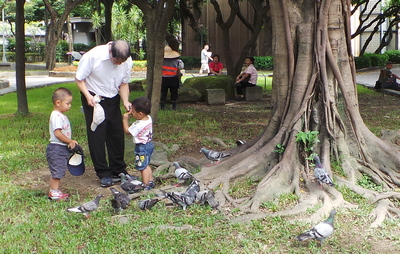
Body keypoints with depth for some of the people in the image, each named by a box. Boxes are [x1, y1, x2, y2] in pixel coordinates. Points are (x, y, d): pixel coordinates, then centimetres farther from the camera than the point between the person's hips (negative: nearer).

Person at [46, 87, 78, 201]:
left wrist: (70, 141, 9)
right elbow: (57, 133, -24)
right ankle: (54, 193, 0)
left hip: (63, 148, 10)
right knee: (57, 171, -6)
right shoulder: (56, 116, -17)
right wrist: (70, 141, -16)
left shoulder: (61, 116, 16)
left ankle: (54, 191, 22)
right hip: (56, 148, -10)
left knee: (59, 171, 15)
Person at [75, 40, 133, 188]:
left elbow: (124, 83, 2)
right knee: (97, 135, -4)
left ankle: (118, 171, 20)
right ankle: (104, 174, 5)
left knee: (117, 134, 7)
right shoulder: (92, 56, -24)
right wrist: (88, 96, -26)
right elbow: (79, 78, -13)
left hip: (113, 99, 4)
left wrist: (126, 101, -15)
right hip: (93, 99, -4)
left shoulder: (127, 61, -12)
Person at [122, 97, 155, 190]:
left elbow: (127, 131, -14)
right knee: (146, 165, 22)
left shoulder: (138, 125, -28)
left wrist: (125, 120, -8)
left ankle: (146, 185, 5)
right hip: (149, 144, 9)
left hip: (142, 147, -9)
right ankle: (150, 181, 29)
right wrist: (133, 113, 5)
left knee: (143, 167, 0)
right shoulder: (149, 119, -3)